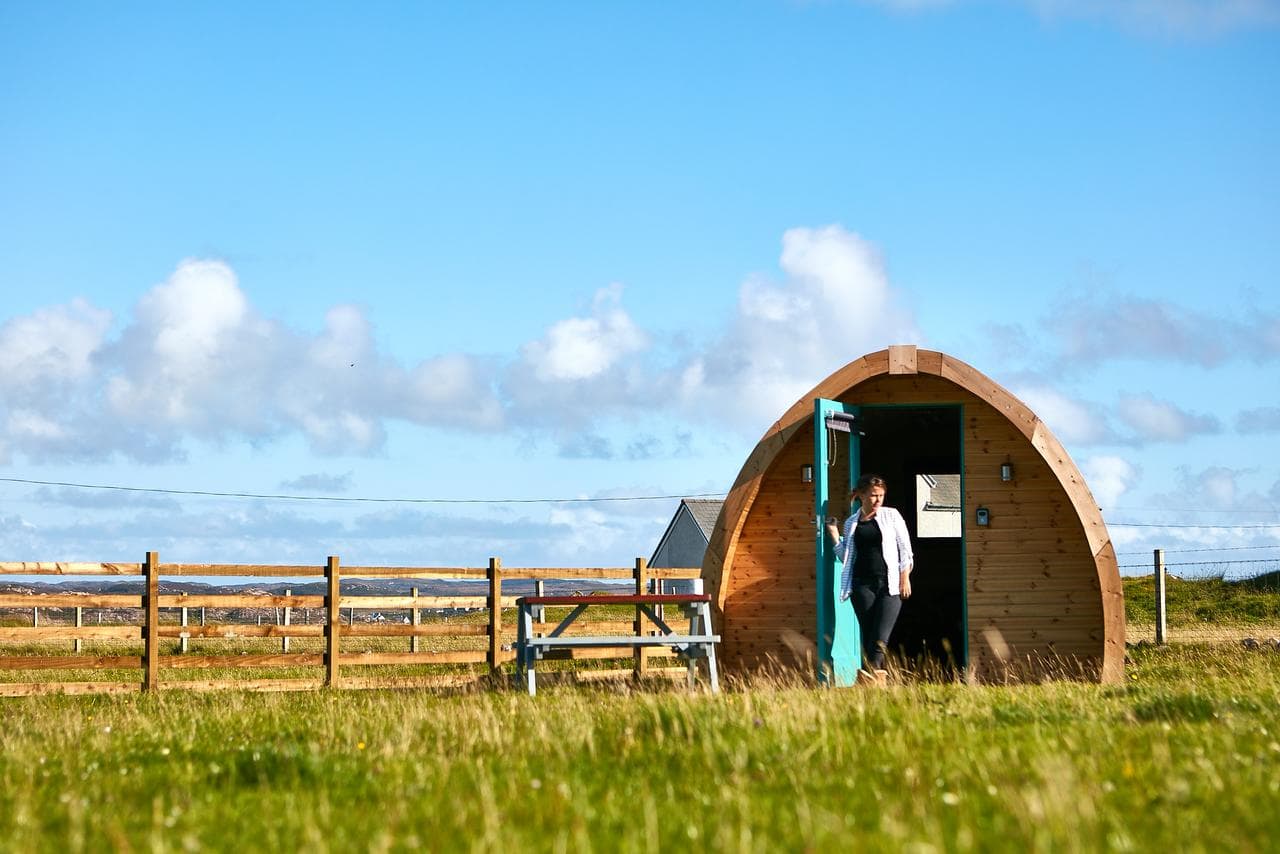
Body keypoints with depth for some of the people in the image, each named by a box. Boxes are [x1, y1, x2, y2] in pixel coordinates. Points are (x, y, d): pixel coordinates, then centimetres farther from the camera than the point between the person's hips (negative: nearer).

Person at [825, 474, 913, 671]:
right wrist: (835, 536, 3)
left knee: (879, 641, -13)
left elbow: (905, 549, 6)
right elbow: (845, 558, 14)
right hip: (862, 585, 2)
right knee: (868, 640, 0)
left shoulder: (891, 516, 6)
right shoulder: (851, 523, 12)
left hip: (889, 584, -2)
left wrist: (905, 579, -3)